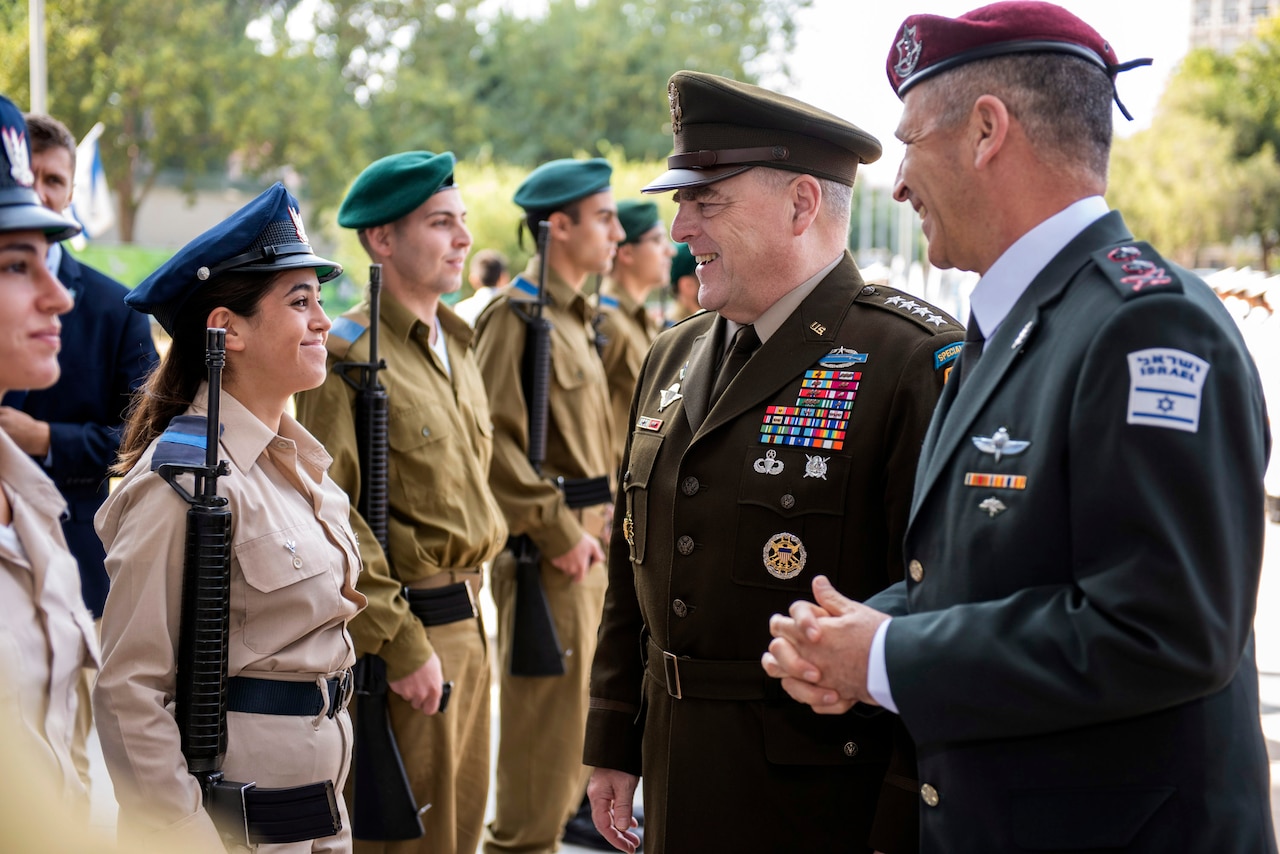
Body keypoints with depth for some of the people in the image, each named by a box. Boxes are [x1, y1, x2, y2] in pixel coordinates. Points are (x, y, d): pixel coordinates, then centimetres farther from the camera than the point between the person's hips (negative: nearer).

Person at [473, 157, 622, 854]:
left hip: (584, 542, 9)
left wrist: (596, 526, 12)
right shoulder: (517, 316, -15)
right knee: (545, 711, -2)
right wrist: (559, 533, -19)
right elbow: (495, 443, -22)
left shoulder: (572, 317, 15)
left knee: (570, 710, 17)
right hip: (547, 553, -9)